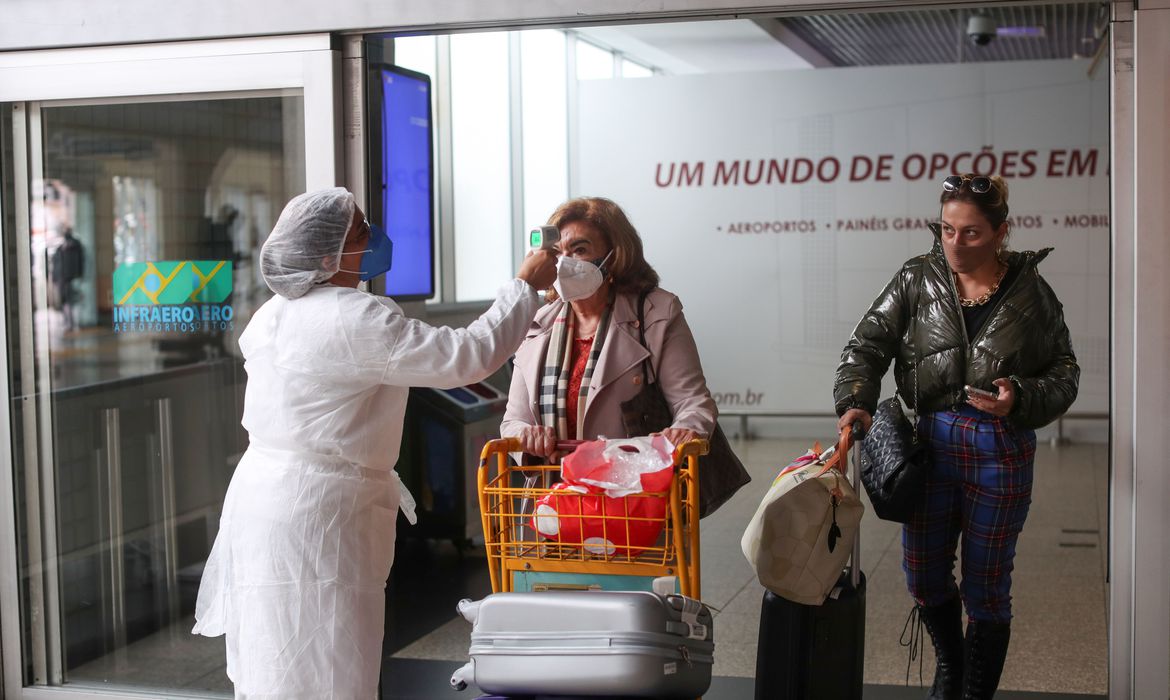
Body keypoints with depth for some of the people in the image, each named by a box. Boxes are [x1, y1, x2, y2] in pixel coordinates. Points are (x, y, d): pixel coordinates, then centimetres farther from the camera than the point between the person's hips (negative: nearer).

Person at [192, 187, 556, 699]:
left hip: (265, 492, 10)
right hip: (317, 514, -10)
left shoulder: (273, 314, 10)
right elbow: (468, 356, -19)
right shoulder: (356, 320, -19)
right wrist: (526, 286, -8)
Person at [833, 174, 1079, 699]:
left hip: (1002, 453, -2)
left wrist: (1020, 400, -18)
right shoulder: (918, 279, 0)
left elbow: (1064, 373, 1)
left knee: (986, 586, 6)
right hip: (934, 441, 2)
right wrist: (855, 400, -20)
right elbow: (869, 344, -3)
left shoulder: (1030, 291, -2)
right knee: (923, 575, 12)